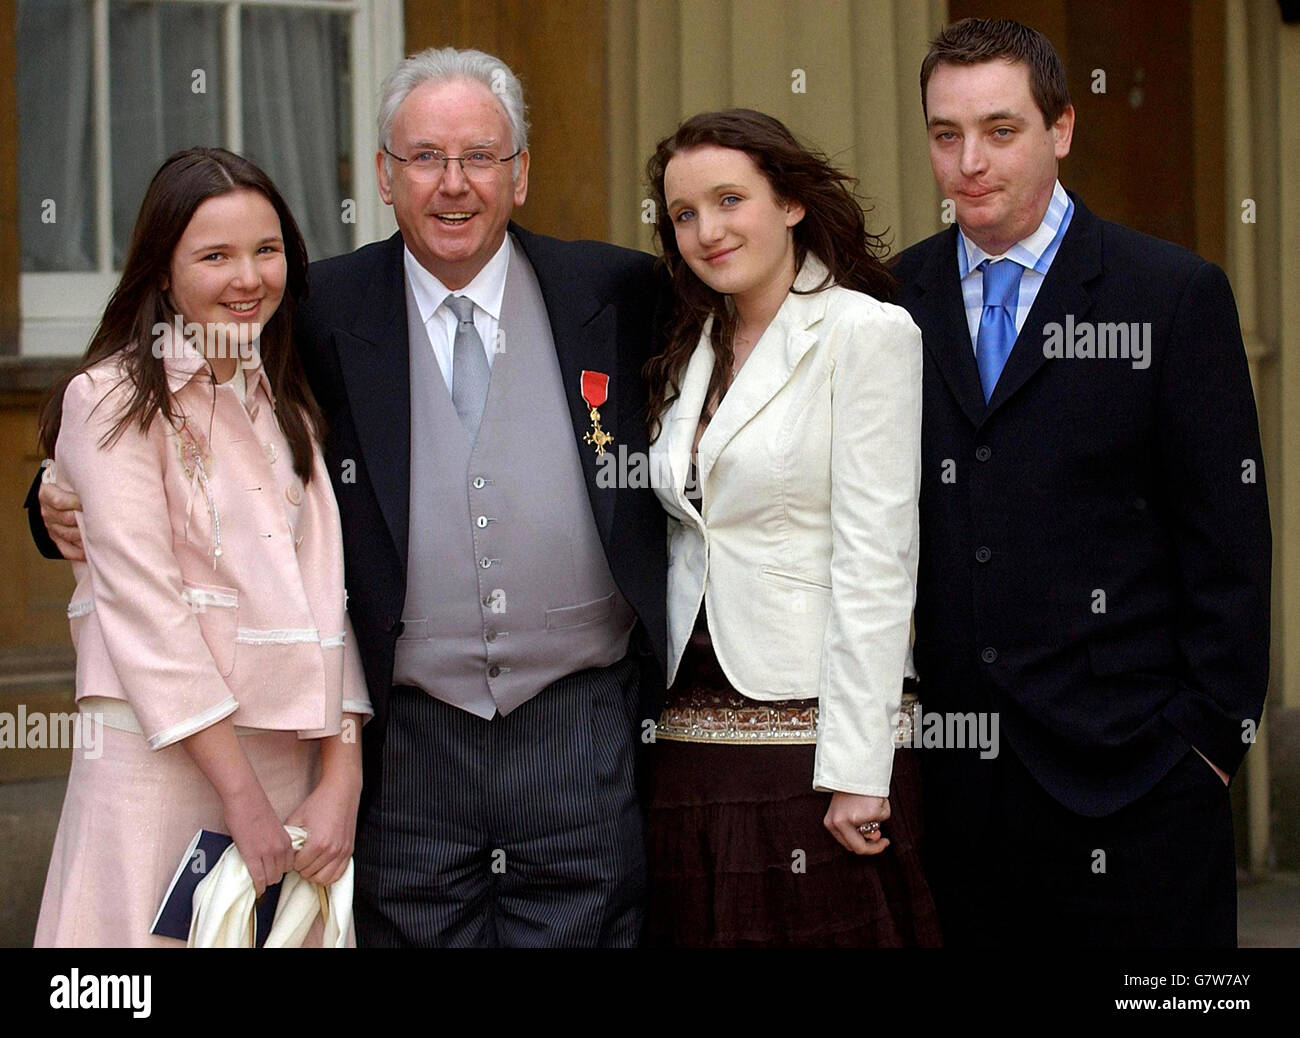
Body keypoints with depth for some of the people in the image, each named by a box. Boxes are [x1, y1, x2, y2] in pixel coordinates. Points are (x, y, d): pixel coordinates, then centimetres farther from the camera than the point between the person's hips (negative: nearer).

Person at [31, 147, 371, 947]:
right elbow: (143, 605, -12)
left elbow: (324, 588, 6)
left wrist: (342, 775, -6)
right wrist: (241, 793, -15)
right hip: (159, 751, -5)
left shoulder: (283, 399, 14)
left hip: (289, 755, 5)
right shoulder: (114, 400, -5)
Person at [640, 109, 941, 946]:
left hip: (812, 730, -6)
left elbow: (874, 561, -12)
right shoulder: (692, 357, 16)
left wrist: (856, 772, -16)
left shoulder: (867, 333, -5)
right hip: (693, 742, 6)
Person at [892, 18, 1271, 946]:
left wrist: (1214, 729, -5)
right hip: (955, 763, 3)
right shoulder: (897, 301, 8)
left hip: (1125, 762, -3)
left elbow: (1227, 538, -2)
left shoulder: (1175, 295, -1)